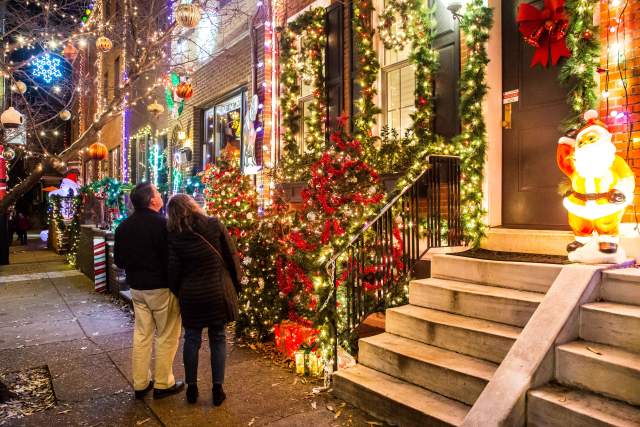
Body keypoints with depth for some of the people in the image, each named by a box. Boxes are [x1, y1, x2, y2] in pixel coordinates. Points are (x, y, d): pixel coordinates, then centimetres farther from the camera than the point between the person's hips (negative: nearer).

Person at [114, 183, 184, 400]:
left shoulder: (124, 226, 3)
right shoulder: (162, 223, -19)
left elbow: (119, 260, 11)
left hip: (137, 288, 7)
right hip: (161, 288, -7)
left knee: (142, 335, 15)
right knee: (166, 336, 6)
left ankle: (140, 384, 24)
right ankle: (163, 384, 15)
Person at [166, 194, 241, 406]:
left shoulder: (174, 235, -7)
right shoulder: (215, 224, -8)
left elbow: (173, 270, -5)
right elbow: (232, 256, -5)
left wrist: (178, 292, 12)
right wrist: (236, 284, 6)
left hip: (190, 295, 0)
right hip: (217, 293, 0)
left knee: (192, 340, 15)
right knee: (218, 339, 12)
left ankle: (191, 387, 25)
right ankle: (218, 389, 16)